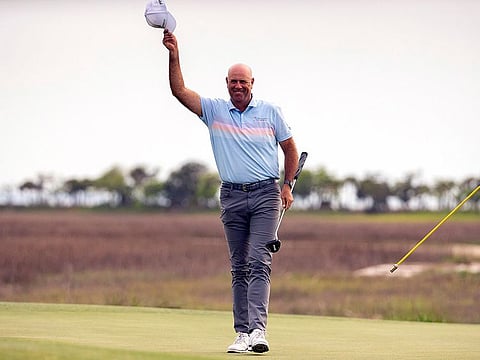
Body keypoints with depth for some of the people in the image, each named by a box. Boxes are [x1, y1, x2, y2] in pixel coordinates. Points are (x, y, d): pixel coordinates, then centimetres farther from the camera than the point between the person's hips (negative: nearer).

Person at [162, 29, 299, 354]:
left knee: (259, 262, -14)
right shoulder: (215, 110, 7)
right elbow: (179, 91, -2)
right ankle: (242, 333, 8)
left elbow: (290, 148, 13)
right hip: (232, 196, 2)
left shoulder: (270, 111, 5)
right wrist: (174, 55, -13)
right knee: (239, 267, 6)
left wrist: (288, 185, 4)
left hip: (266, 194, -2)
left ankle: (258, 328, -24)